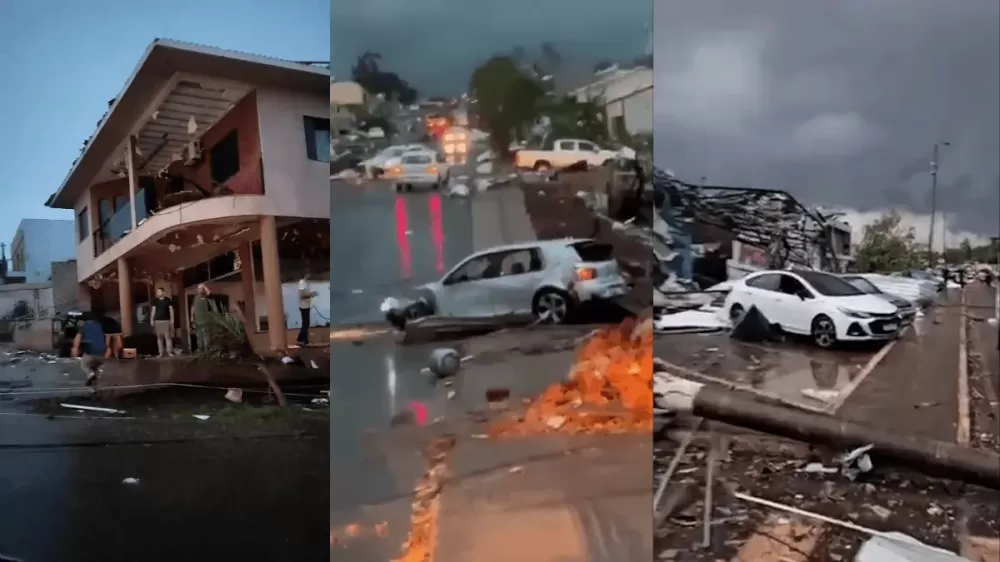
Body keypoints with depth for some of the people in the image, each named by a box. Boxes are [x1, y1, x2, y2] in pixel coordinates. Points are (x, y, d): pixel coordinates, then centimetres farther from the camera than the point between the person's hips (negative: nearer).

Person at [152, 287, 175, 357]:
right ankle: (161, 353, 3)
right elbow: (153, 310, 9)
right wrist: (152, 320, 3)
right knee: (159, 337, 1)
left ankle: (169, 352, -5)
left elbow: (171, 310, 3)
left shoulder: (168, 300, 3)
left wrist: (172, 319, -5)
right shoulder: (155, 301, 9)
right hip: (157, 321, 2)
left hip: (166, 320, -2)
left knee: (168, 336, -6)